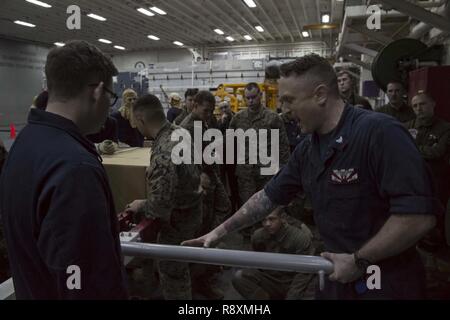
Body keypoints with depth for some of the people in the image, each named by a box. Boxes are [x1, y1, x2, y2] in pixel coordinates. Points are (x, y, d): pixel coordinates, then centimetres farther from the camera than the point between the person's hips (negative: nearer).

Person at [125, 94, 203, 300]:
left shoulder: (163, 153, -33)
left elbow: (160, 205, -31)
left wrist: (140, 207, -10)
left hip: (177, 220, -9)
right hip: (192, 208, 9)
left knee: (171, 273, 12)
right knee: (179, 266, 28)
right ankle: (183, 294, 49)